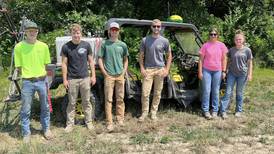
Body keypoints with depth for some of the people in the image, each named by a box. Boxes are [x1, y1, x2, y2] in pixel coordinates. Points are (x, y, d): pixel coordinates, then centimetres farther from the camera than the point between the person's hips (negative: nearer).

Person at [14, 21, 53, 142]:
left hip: (42, 80, 2)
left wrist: (40, 75, 7)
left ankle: (46, 129, 31)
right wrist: (27, 75, -1)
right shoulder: (19, 47, -6)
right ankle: (26, 133, 20)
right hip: (27, 82, -2)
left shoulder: (43, 46, 1)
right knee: (25, 110, 5)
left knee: (45, 107, 14)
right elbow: (19, 66, 1)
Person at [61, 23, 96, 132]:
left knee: (86, 101, 11)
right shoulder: (66, 47, -3)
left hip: (85, 78, 1)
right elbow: (64, 64, -1)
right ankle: (70, 123, 18)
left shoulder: (86, 45, 0)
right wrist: (65, 79, -4)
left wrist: (93, 76, 2)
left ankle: (89, 122, 23)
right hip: (72, 79, -1)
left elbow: (91, 61, 6)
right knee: (72, 103, 8)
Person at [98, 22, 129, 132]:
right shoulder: (104, 44, 1)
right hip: (109, 75, -2)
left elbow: (126, 60, 16)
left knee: (120, 99, 10)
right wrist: (105, 72, -6)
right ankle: (109, 123, 4)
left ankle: (120, 119, 24)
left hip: (120, 75, 3)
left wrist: (124, 71, 4)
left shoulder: (122, 45, 8)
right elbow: (100, 59, 1)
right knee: (108, 99, -1)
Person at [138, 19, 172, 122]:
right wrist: (142, 68, -3)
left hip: (160, 70, 1)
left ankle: (153, 112, 20)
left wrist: (167, 69, 0)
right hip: (148, 70, -1)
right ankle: (144, 112, 12)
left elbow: (169, 56, 9)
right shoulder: (145, 40, 3)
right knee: (145, 93, -4)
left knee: (157, 93, 7)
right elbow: (141, 56, 7)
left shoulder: (164, 41, 3)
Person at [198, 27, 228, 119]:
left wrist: (224, 71, 1)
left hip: (217, 71, 2)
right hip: (206, 70, -1)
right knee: (206, 91, 0)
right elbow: (201, 59, 0)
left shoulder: (221, 45, 2)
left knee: (216, 92, 8)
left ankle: (215, 111, 18)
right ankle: (205, 110, 8)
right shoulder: (205, 45, -2)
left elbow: (224, 59, 6)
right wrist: (200, 72, -5)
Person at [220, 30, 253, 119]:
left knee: (239, 93, 9)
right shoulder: (231, 50, 4)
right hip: (232, 73, 2)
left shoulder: (247, 50, -3)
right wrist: (226, 71, 8)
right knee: (228, 92, -1)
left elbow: (250, 63, 1)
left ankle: (238, 111, 21)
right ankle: (223, 110, 1)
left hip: (242, 74, -1)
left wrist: (250, 74, -4)